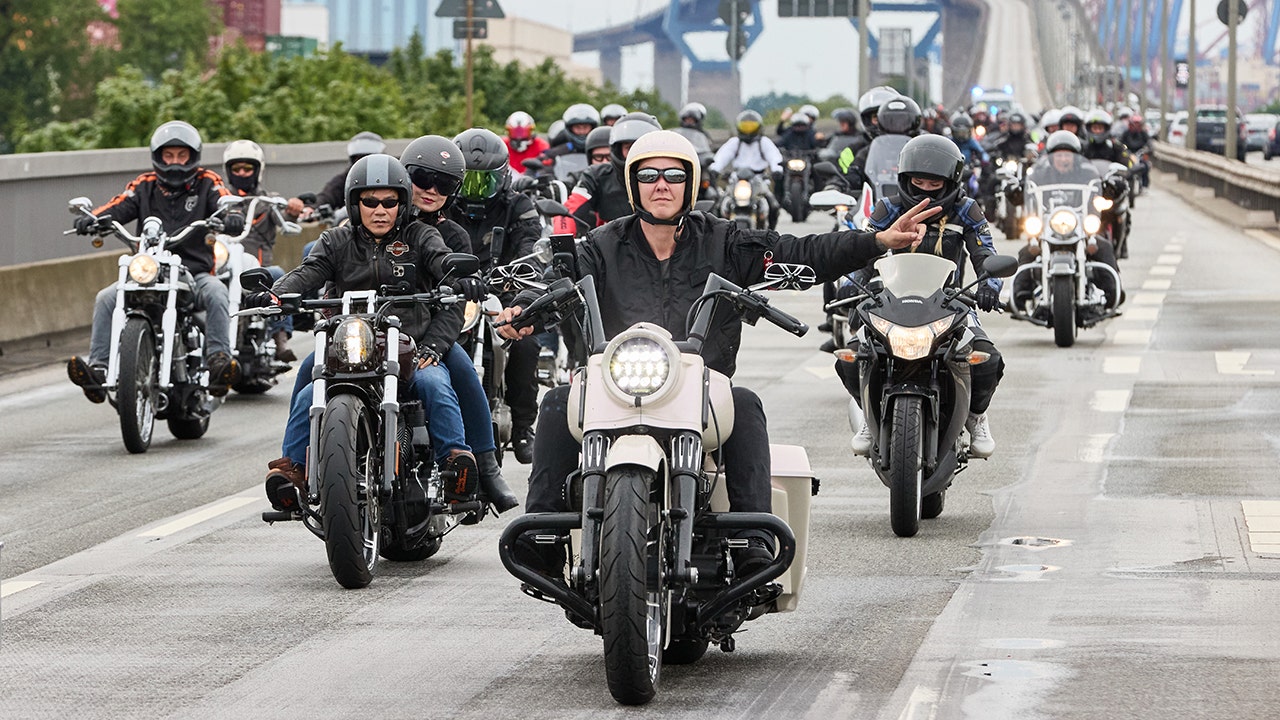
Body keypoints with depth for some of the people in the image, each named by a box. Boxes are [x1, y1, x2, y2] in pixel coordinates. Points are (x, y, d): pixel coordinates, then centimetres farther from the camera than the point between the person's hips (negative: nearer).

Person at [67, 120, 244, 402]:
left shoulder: (207, 183, 8)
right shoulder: (145, 185, 12)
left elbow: (225, 204, -9)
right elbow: (116, 208, -1)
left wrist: (233, 217, -35)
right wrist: (91, 218, -24)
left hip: (195, 271, -2)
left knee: (216, 293, -34)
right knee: (106, 299, -20)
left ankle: (218, 360, -39)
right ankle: (98, 369, -24)